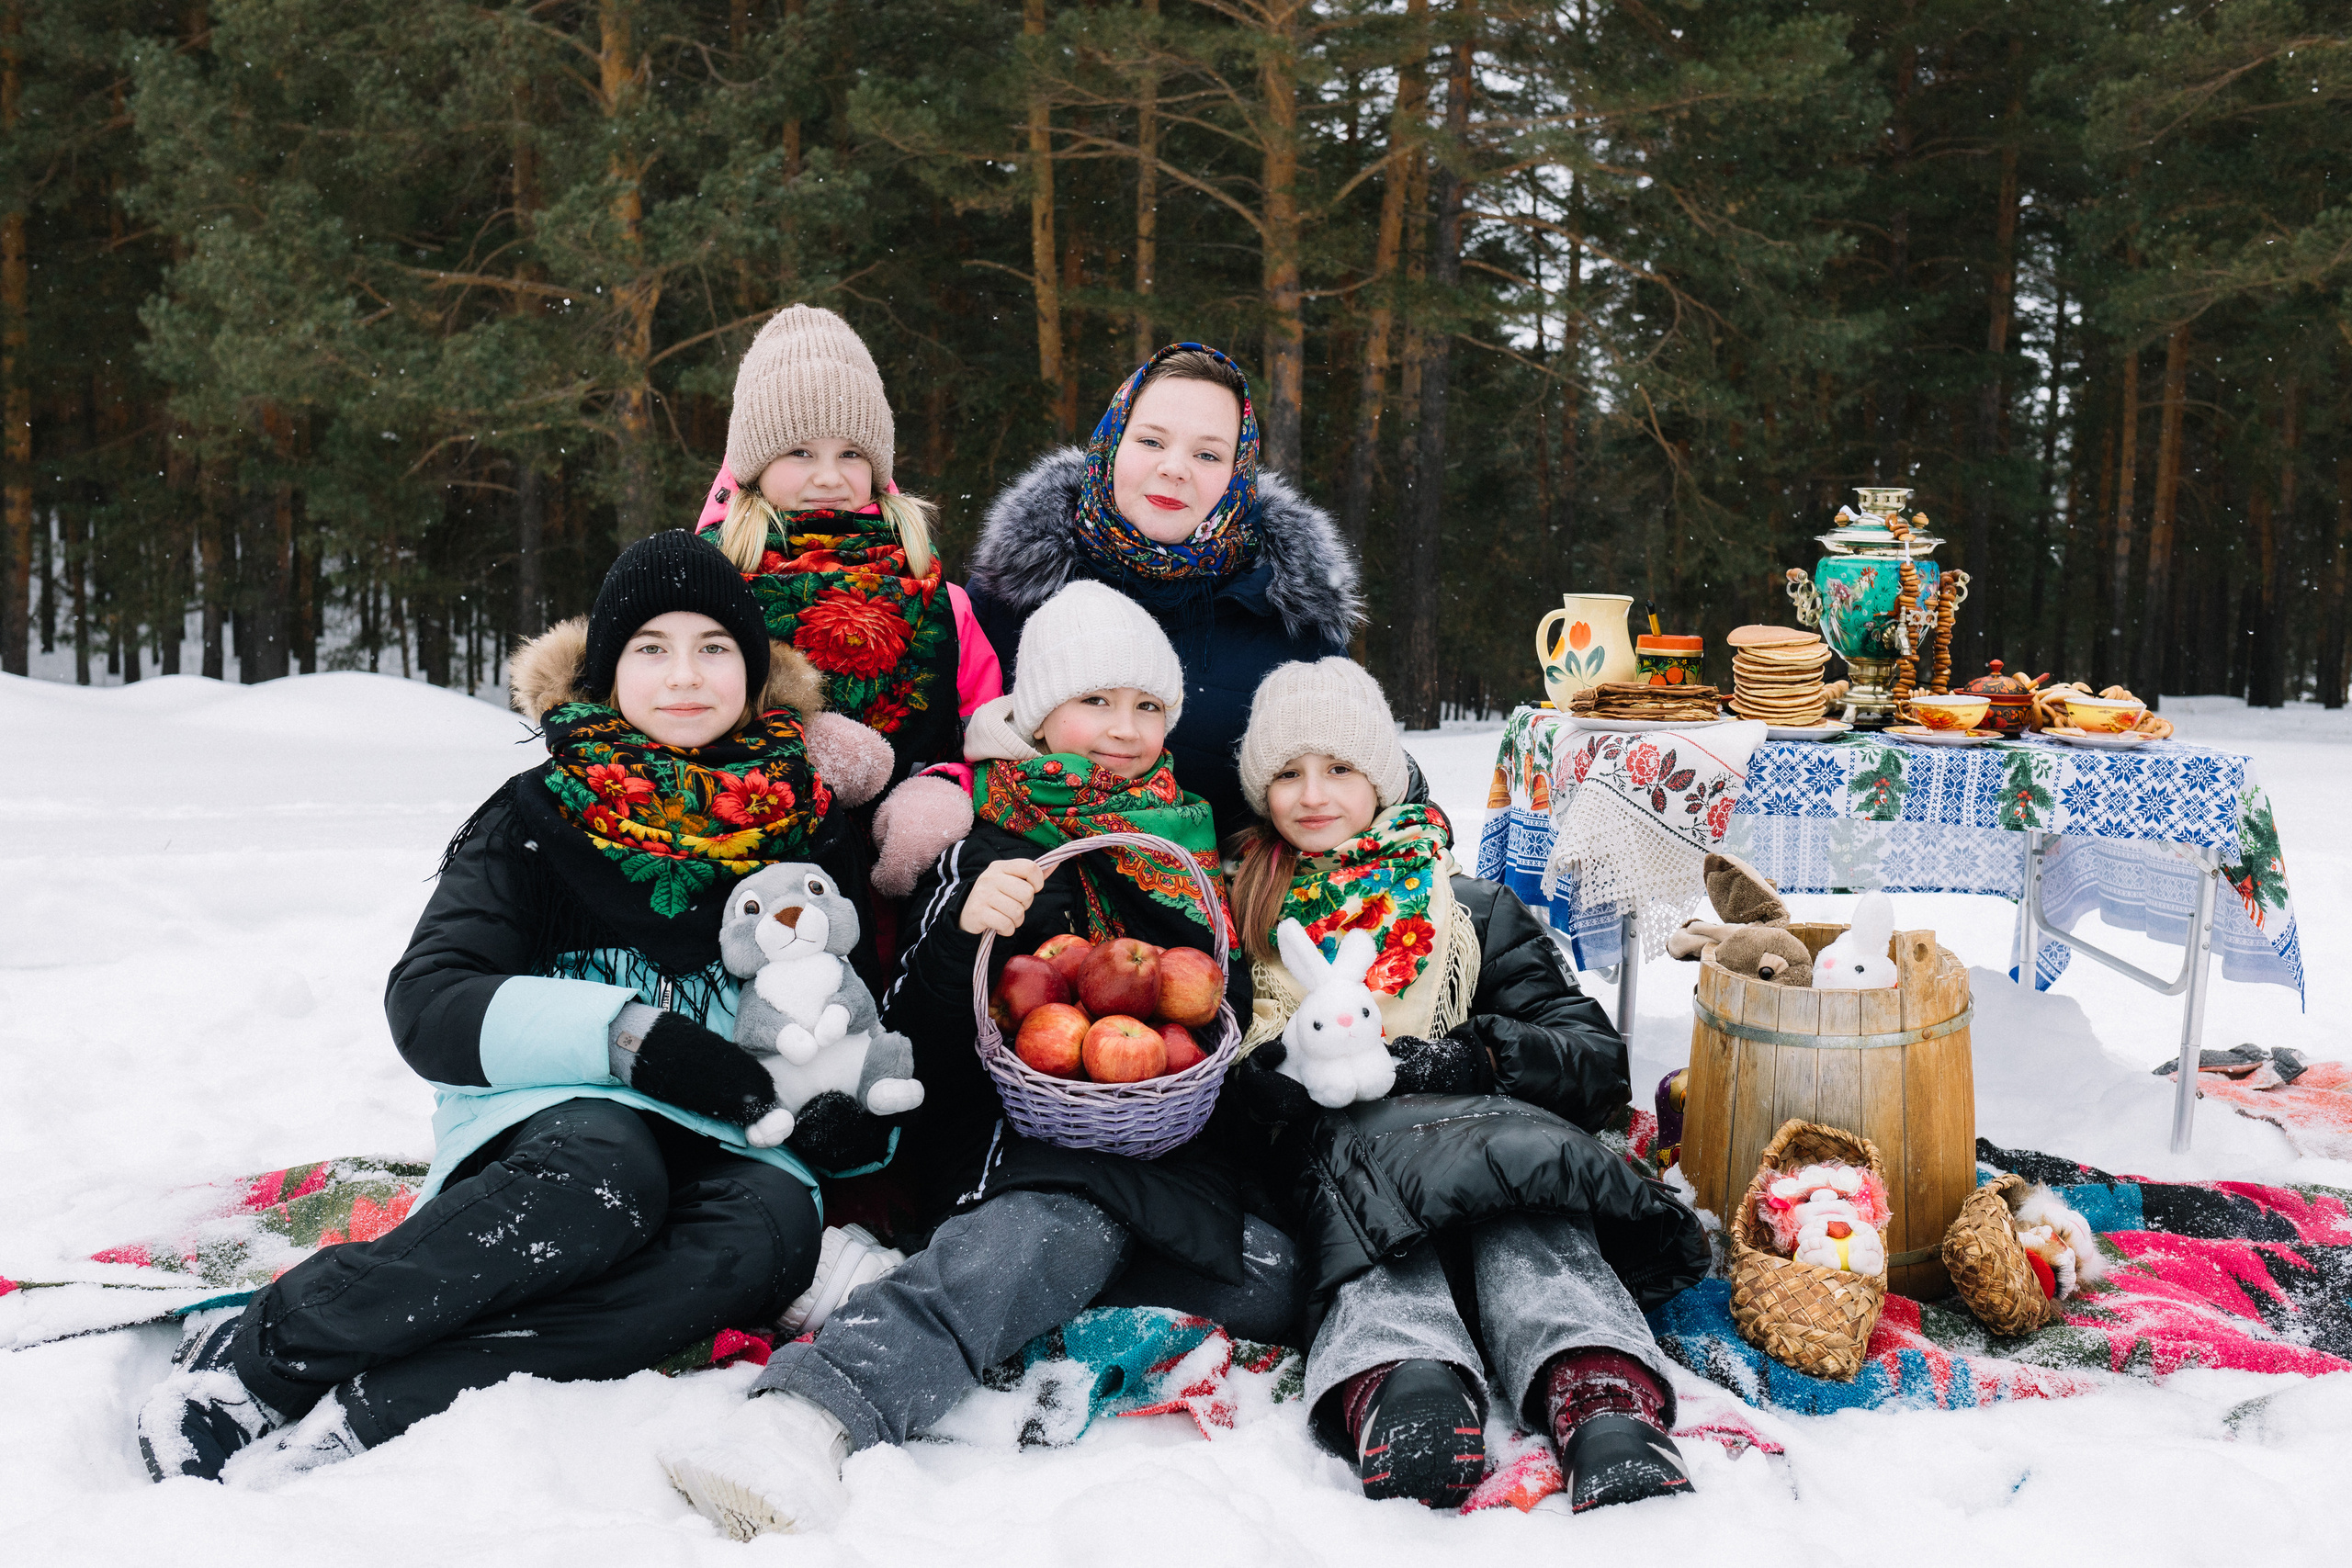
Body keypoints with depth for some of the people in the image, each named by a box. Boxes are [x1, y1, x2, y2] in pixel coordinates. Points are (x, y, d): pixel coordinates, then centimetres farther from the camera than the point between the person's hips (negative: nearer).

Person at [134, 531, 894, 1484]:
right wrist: (625, 1033, -20)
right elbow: (425, 1004, -6)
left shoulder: (798, 822, 12)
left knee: (774, 1226, -34)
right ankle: (249, 1352, -24)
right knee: (603, 1174, -38)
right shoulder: (542, 817, 4)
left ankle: (368, 1412, -36)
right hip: (556, 1117, -2)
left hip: (726, 1142, 3)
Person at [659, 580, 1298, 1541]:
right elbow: (911, 1042, -5)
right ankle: (810, 1413, -58)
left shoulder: (1190, 844, 18)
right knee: (1072, 1219, -40)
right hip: (1016, 1131, -5)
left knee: (1275, 1279, -26)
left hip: (1171, 1148, 5)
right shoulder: (987, 843, 4)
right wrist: (962, 932, -23)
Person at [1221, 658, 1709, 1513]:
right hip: (1332, 1149, 0)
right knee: (1369, 1152, -36)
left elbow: (1597, 1056, 11)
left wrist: (1476, 1057, -9)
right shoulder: (1236, 914, 21)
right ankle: (1397, 1379, -61)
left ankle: (1602, 1396, -58)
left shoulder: (1471, 910, 22)